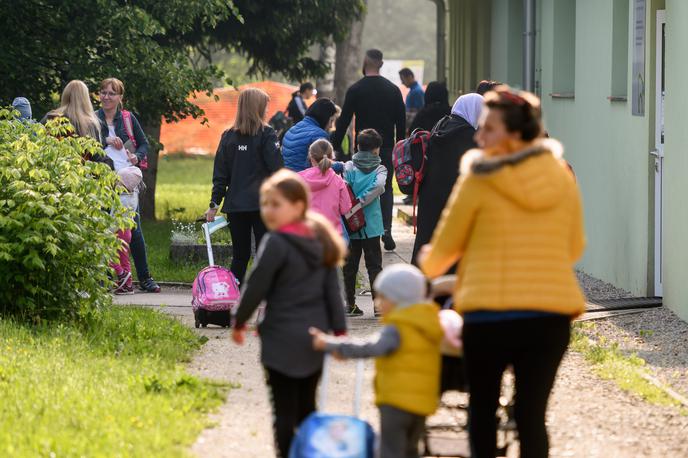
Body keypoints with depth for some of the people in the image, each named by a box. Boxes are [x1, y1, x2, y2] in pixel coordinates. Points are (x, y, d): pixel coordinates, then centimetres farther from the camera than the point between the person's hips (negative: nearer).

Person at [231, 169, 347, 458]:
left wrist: (239, 323, 3)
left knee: (284, 410, -2)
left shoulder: (276, 244, -15)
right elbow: (333, 291, 10)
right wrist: (340, 331, 12)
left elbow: (256, 287, -11)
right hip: (315, 336, 7)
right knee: (307, 407, 16)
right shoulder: (320, 241, 9)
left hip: (283, 339, -7)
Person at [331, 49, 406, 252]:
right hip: (387, 148, 2)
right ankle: (386, 231, -5)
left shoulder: (355, 90, -5)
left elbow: (344, 120, -5)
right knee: (386, 189, 9)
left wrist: (335, 145, 1)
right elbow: (402, 122, 7)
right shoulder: (393, 89, 5)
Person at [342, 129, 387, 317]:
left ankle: (350, 304, 10)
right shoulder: (379, 169, -1)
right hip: (372, 226, -1)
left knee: (350, 266, 9)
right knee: (374, 265, 4)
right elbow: (379, 186, -19)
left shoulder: (348, 167, -1)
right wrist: (360, 202, -14)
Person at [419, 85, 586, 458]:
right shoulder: (562, 178, 5)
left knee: (482, 410, 14)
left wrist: (428, 265, 26)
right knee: (531, 414, 5)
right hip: (552, 312, 3)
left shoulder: (480, 179, -7)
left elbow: (444, 248, 4)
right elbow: (574, 248, 14)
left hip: (491, 313, -3)